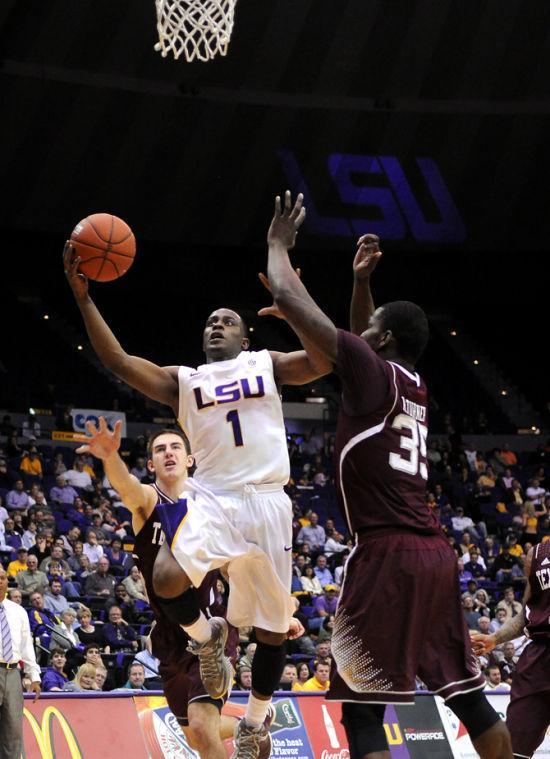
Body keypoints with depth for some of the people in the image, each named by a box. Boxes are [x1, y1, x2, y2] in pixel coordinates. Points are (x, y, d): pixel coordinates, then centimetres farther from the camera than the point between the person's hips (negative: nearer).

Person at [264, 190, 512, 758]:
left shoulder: (371, 370, -3)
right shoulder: (414, 385, 19)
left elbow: (286, 298, -3)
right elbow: (364, 345, 41)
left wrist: (278, 244, 13)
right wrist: (362, 282, 31)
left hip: (387, 552, -8)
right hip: (434, 552, 8)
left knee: (361, 706, -8)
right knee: (467, 694, 13)